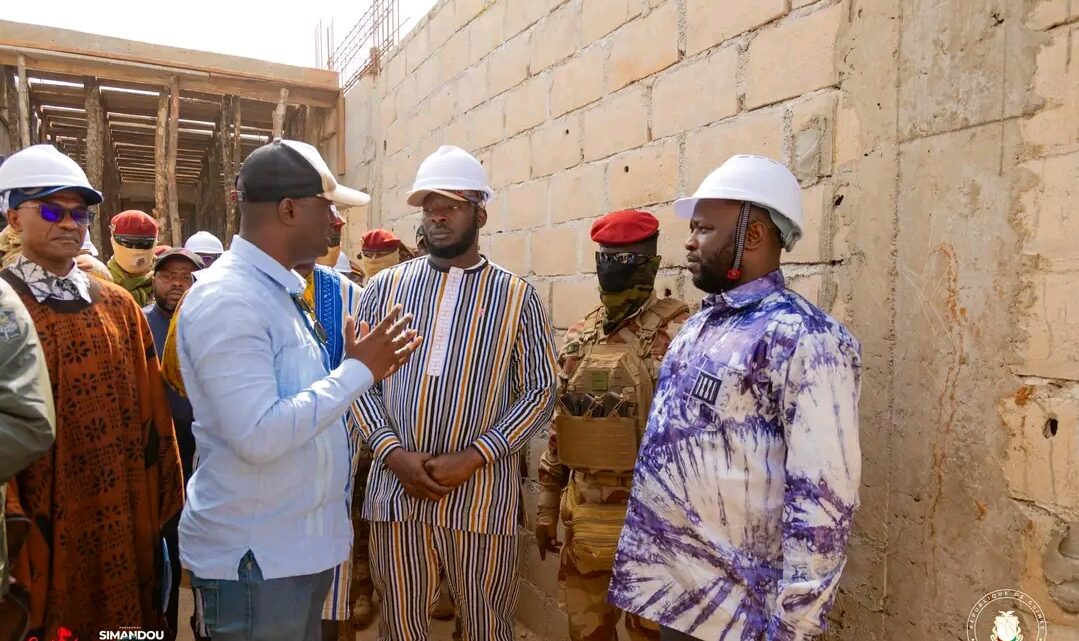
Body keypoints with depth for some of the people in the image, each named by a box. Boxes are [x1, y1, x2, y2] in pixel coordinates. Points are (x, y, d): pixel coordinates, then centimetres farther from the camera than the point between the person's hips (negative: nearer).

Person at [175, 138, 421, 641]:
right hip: (253, 558, -9)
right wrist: (357, 371, -21)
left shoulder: (281, 290, 10)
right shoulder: (226, 299, -21)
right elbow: (259, 436, -28)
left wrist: (363, 370, 3)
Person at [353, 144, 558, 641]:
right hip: (395, 488, 2)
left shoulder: (517, 296, 1)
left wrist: (472, 458, -13)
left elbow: (540, 392, -3)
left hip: (481, 493, -1)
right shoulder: (385, 287, 6)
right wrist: (393, 452, -11)